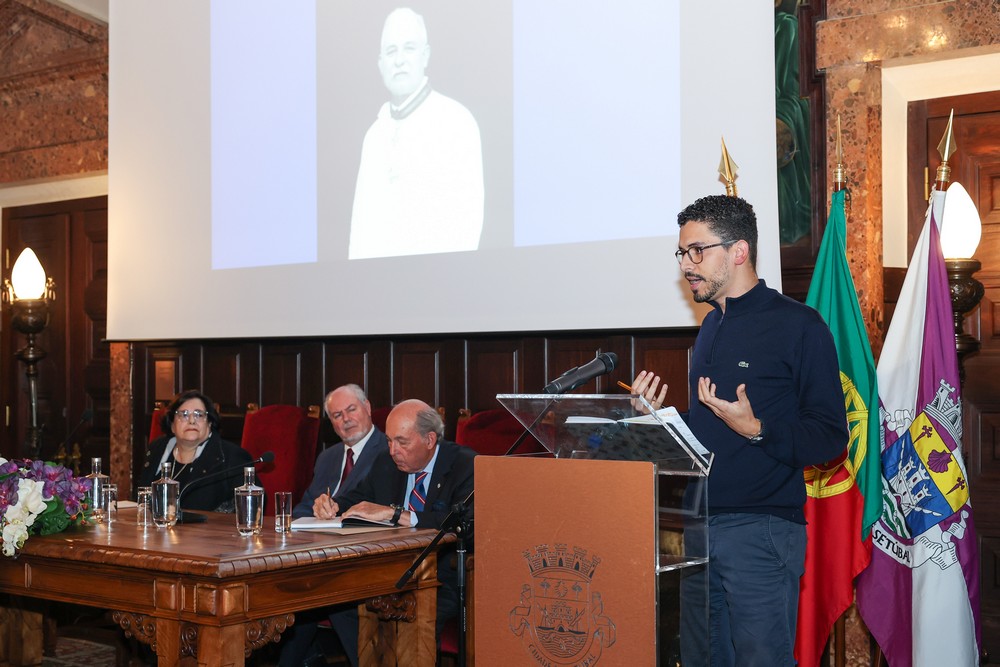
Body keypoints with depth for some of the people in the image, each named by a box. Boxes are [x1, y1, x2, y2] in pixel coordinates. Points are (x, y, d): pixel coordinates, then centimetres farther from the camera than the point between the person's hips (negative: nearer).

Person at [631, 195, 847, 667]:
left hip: (761, 528, -8)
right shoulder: (711, 326, 16)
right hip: (700, 524, 8)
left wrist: (756, 430, -25)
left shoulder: (797, 325, -8)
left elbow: (830, 436, -12)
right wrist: (658, 415, 6)